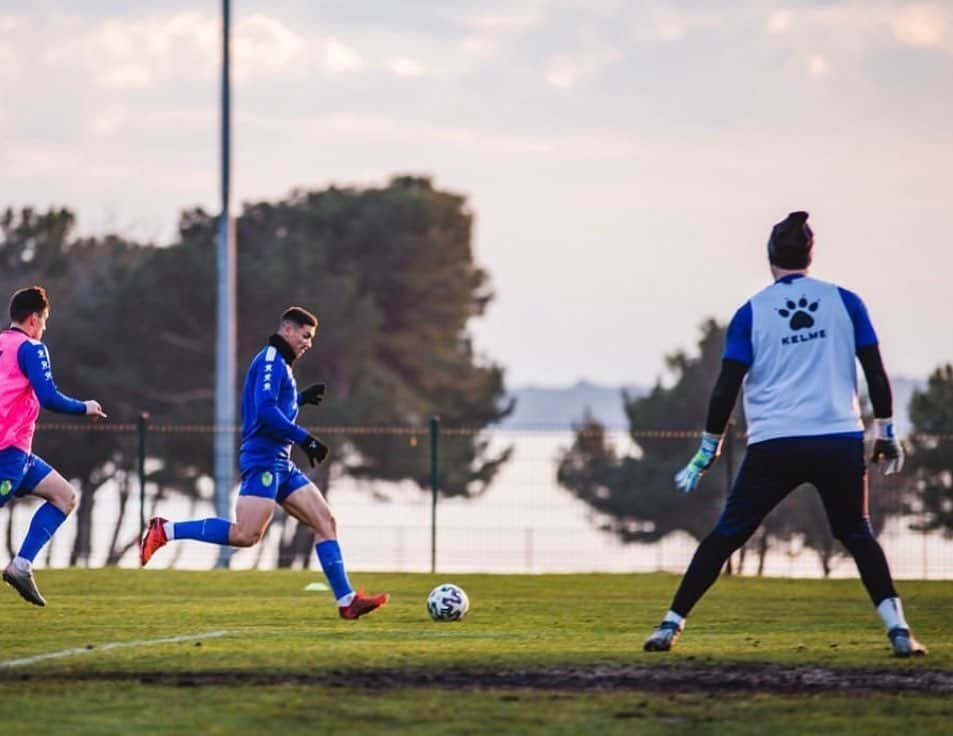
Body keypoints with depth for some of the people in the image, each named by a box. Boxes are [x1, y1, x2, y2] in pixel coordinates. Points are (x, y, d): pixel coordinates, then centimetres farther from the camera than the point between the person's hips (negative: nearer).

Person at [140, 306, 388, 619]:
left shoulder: (280, 364, 22)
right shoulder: (271, 360, -9)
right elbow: (265, 410, -21)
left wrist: (301, 398, 23)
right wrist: (305, 439, -20)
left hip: (280, 464, 11)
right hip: (263, 460, -11)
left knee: (325, 522, 4)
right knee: (246, 535, -19)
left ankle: (346, 600, 1)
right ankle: (165, 531, -9)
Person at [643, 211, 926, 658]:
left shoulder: (751, 312, 2)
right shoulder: (845, 302, 4)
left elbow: (726, 388, -1)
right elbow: (876, 373, 3)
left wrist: (709, 450, 7)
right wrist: (885, 433, 13)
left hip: (773, 447, -1)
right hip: (840, 444, 1)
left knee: (727, 535, 9)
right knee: (857, 535, 16)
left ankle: (671, 625, 6)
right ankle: (898, 629, 1)